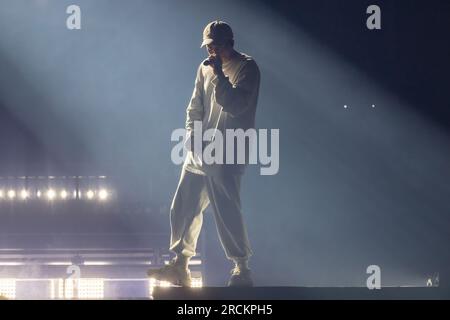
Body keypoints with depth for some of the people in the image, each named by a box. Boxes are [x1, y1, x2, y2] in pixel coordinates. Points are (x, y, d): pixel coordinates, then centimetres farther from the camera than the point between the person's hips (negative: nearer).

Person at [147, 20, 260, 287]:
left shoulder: (246, 67, -7)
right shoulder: (206, 68, 12)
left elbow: (235, 105, -18)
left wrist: (219, 74, -20)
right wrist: (191, 132, 4)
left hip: (227, 156, -7)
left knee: (227, 211, -10)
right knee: (183, 207, 7)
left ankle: (243, 270, -1)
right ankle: (180, 267, 15)